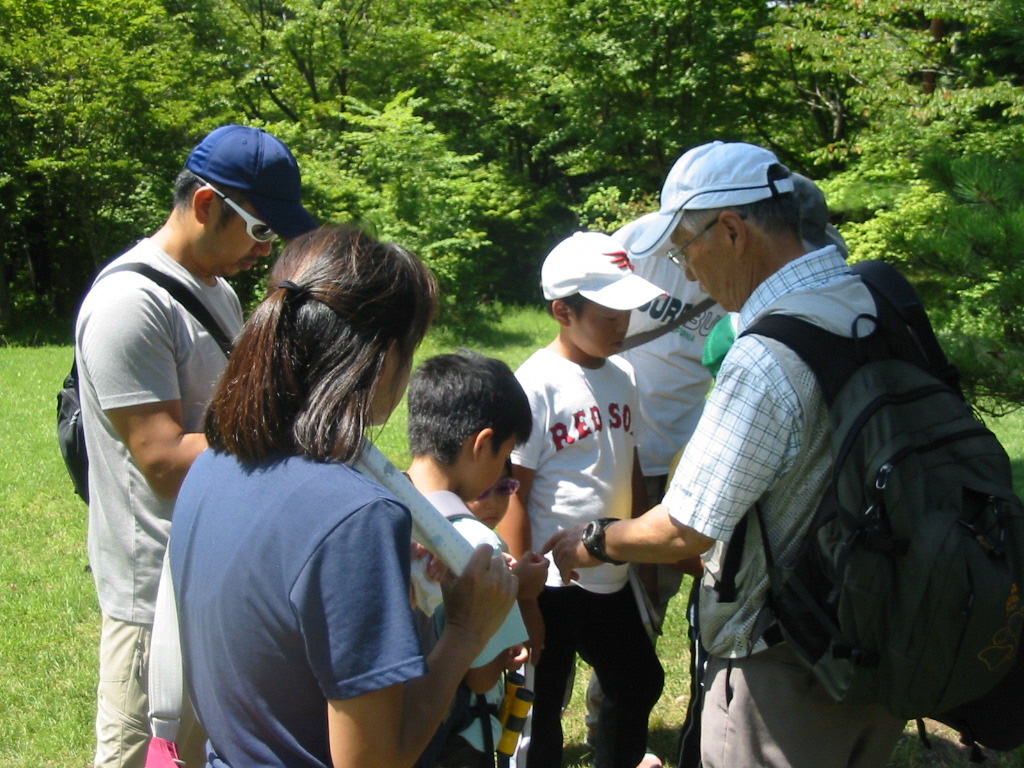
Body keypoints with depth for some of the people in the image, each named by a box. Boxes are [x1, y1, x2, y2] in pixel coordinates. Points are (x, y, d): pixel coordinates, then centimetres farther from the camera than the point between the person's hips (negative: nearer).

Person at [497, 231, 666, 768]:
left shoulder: (622, 376, 4)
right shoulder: (536, 385, -17)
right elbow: (512, 494, -16)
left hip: (613, 581, 7)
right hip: (553, 587, -7)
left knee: (639, 684, 22)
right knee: (541, 708, 9)